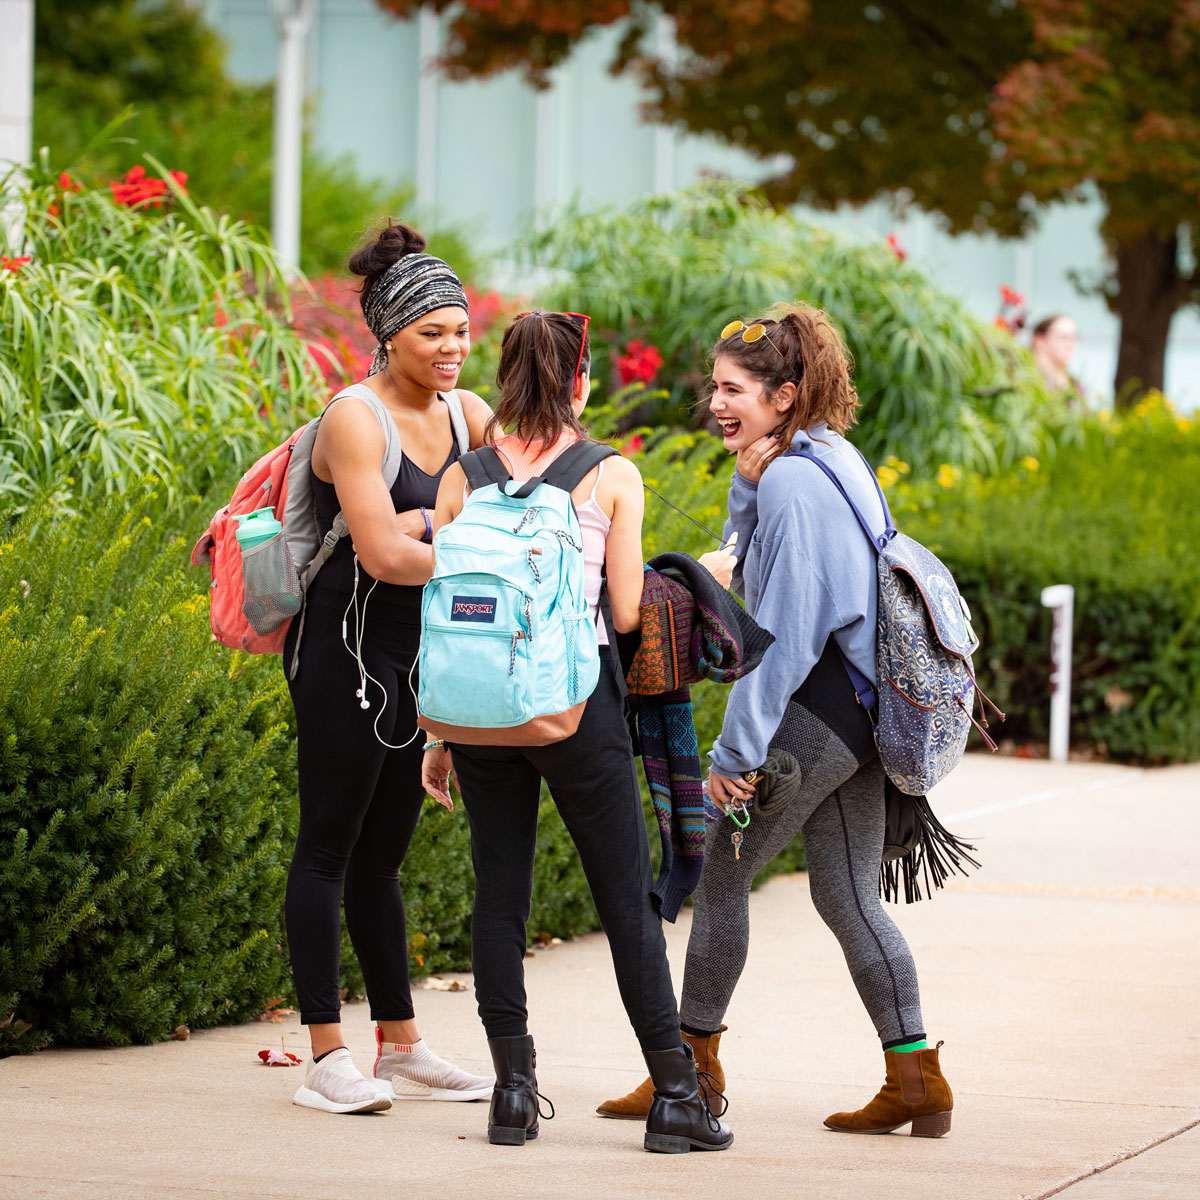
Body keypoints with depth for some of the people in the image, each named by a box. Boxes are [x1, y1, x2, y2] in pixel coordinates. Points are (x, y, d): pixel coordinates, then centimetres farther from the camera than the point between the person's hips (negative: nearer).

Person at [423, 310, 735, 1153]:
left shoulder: (464, 476, 6)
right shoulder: (613, 476, 0)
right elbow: (626, 613, -3)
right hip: (575, 696, -2)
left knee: (499, 892, 9)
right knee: (628, 895, 4)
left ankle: (513, 1090, 6)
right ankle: (675, 1094, 5)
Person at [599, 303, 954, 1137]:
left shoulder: (793, 483, -17)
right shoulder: (835, 458, 12)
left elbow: (782, 633, -20)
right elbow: (751, 558, 23)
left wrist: (736, 750, -17)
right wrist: (751, 478, 6)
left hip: (815, 709, -10)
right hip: (861, 711, 10)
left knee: (721, 874, 2)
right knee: (848, 898, 10)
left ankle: (695, 1062, 11)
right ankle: (916, 1078, 7)